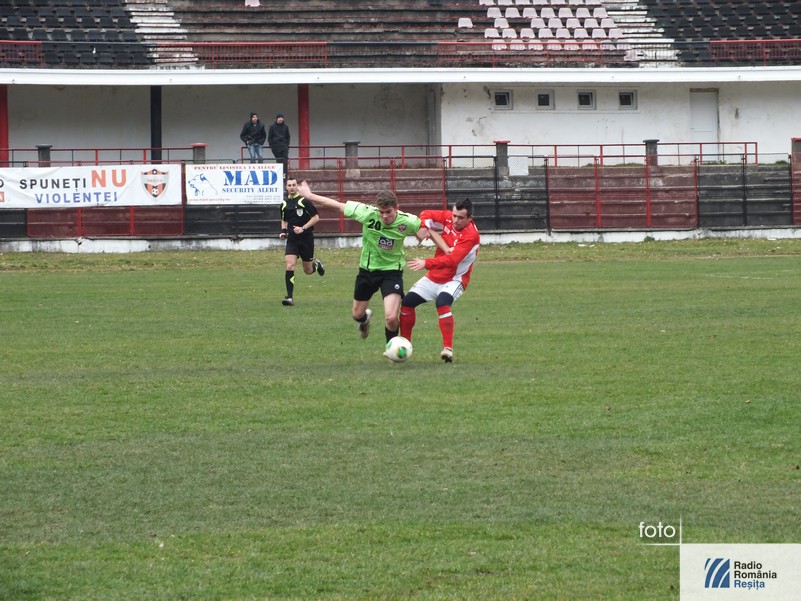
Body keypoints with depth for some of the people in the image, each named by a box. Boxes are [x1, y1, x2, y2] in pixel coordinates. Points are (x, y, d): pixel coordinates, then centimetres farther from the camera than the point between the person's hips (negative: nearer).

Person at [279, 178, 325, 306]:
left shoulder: (303, 201, -10)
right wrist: (283, 231, 3)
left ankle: (317, 264, 45)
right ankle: (290, 297, -13)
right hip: (292, 239, 3)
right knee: (290, 266, -16)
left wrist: (303, 228, -17)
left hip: (306, 238, -3)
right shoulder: (284, 204, 6)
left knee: (308, 271, 8)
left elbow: (316, 217, -8)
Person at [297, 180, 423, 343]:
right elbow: (338, 205, -12)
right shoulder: (368, 213, -23)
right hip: (367, 269, 2)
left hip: (392, 270, -2)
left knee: (391, 317, -20)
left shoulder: (406, 222, -22)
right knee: (357, 314, 18)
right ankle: (365, 319, 59)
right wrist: (310, 195, -5)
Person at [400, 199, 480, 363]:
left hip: (454, 280, -7)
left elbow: (452, 260, -34)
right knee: (407, 303, 4)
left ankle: (448, 349, -35)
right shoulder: (448, 218, -7)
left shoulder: (471, 235, -25)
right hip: (434, 276, 7)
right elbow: (425, 216, 5)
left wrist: (426, 263, -42)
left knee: (442, 302, -35)